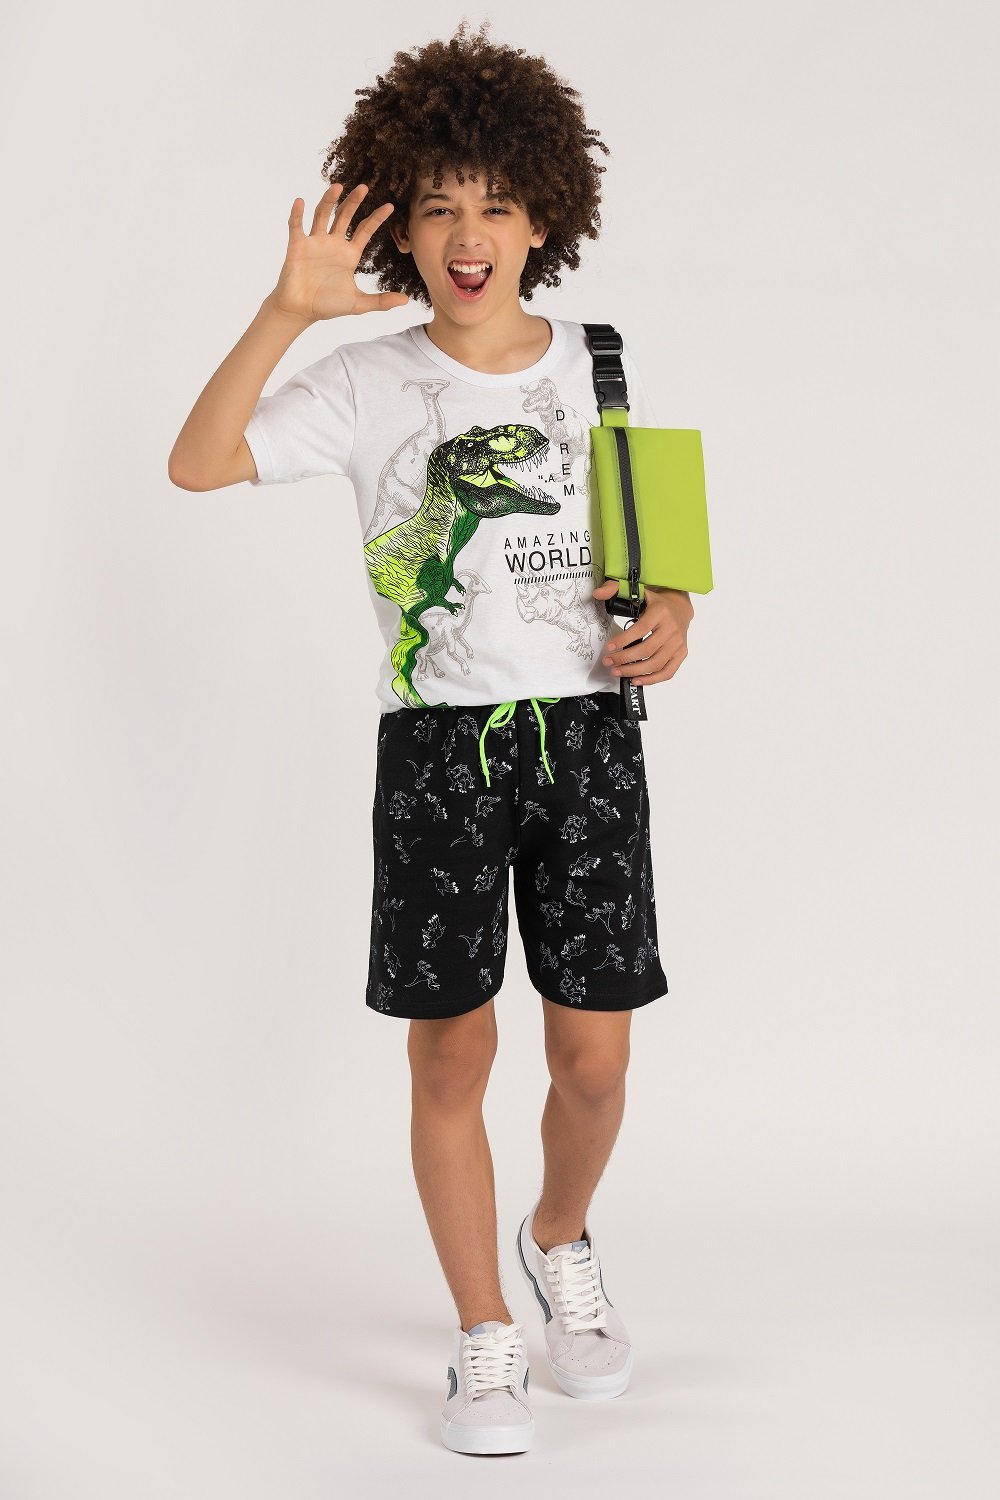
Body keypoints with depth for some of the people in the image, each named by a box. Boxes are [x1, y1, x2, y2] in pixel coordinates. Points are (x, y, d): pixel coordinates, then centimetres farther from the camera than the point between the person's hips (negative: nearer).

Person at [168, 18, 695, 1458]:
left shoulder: (599, 366, 7)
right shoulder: (370, 383, 1)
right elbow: (198, 463, -11)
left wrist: (670, 613, -7)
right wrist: (286, 313, -19)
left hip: (587, 733, 2)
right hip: (438, 744, -1)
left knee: (595, 1054, 3)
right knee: (452, 1055, 3)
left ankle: (561, 1244, 35)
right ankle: (486, 1337, 21)